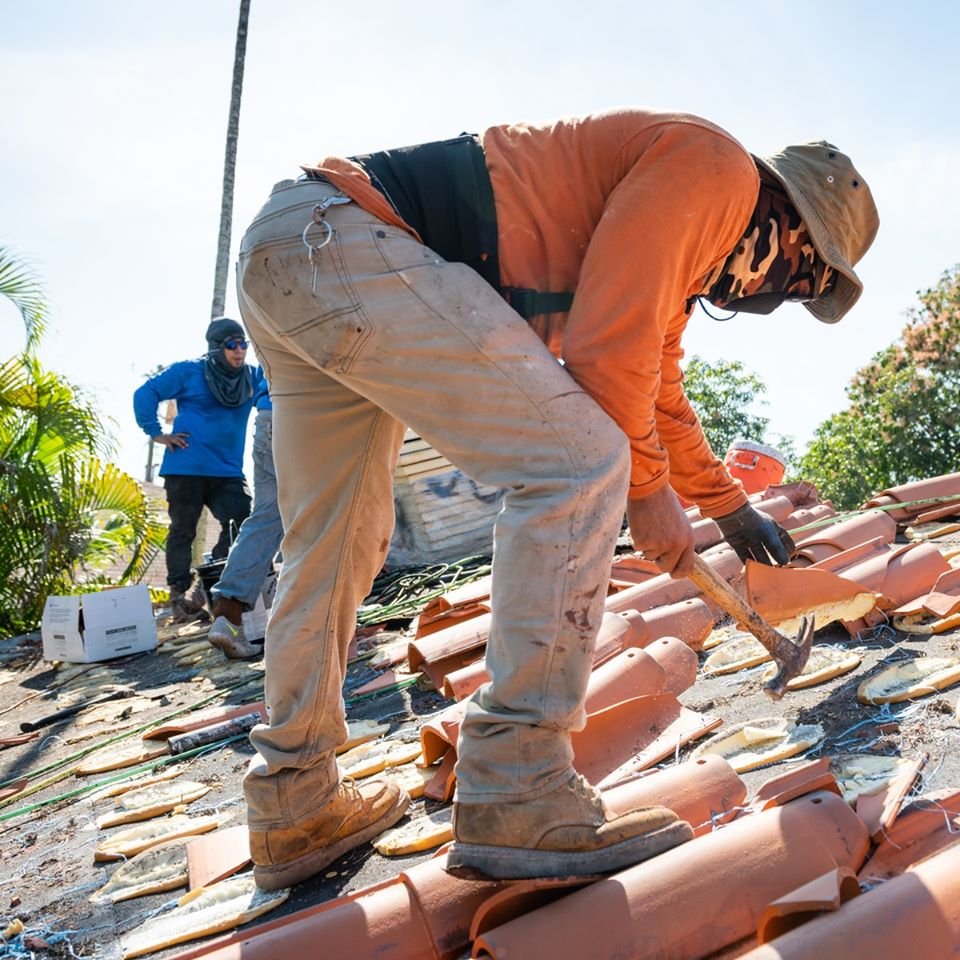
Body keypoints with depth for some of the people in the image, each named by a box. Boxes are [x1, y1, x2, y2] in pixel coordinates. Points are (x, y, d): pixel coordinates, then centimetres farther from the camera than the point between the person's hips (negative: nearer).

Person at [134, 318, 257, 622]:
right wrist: (156, 433, -4)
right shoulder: (188, 372, 0)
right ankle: (179, 594, 11)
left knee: (242, 523, -13)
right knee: (183, 530, 2)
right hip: (186, 468, -4)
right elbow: (145, 394, 1)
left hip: (228, 471, 4)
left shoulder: (251, 377, 12)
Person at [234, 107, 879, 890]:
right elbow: (606, 349, -14)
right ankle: (516, 799, -15)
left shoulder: (677, 242, 26)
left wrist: (729, 505, 45)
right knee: (576, 464, -16)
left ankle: (295, 811, 23)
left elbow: (657, 388, 37)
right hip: (339, 240, -11)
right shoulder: (713, 166, -4)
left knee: (335, 543, 12)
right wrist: (648, 490, 0)